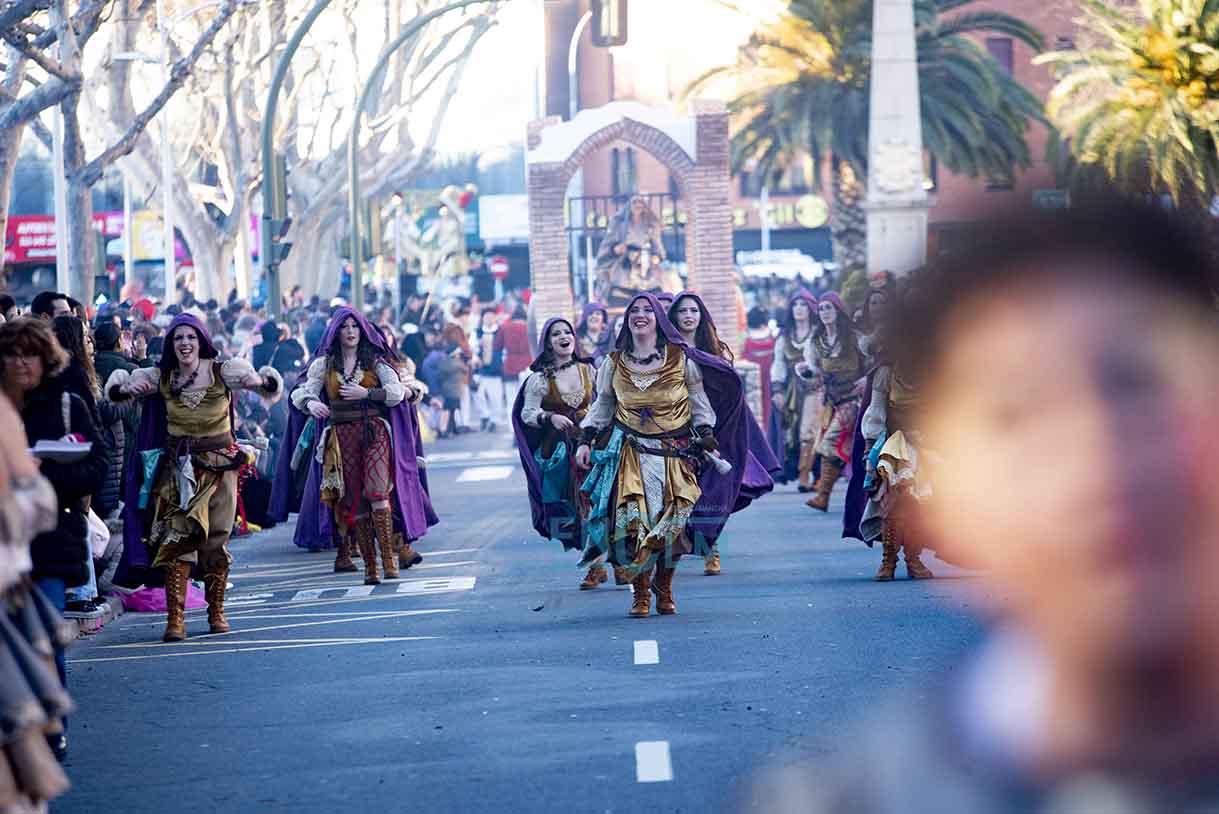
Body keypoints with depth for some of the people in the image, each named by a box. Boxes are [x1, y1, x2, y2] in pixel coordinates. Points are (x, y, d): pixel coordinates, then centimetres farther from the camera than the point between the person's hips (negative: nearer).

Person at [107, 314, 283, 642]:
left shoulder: (222, 371, -6)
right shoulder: (161, 377, 0)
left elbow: (271, 382, -10)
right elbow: (114, 387, 5)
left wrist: (259, 380, -34)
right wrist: (127, 387, -19)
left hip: (220, 465, 0)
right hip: (178, 466, 1)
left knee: (216, 540, 6)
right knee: (177, 537, -9)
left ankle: (216, 613, 20)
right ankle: (175, 618, -11)